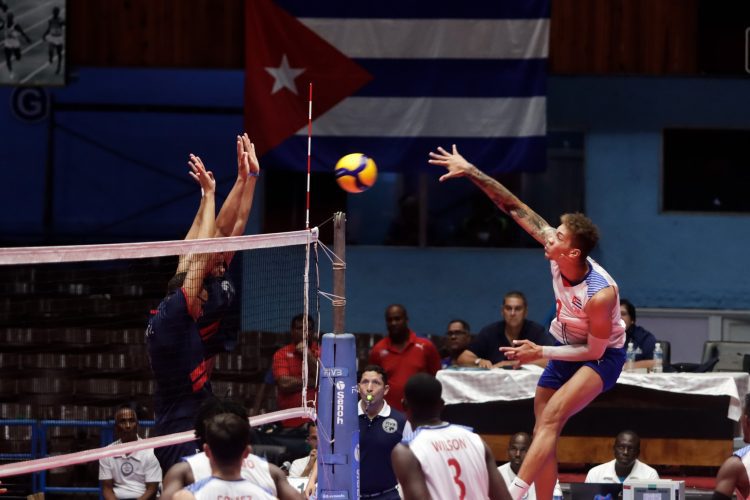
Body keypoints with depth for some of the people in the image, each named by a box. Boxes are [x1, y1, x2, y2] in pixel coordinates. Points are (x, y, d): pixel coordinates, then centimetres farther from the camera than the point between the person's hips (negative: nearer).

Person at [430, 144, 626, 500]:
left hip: (600, 357, -8)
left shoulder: (600, 294, -34)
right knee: (544, 434, 7)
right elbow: (515, 208, -14)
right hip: (564, 348, 8)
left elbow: (594, 350, -23)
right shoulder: (555, 250, -18)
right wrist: (471, 172, -18)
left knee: (551, 418, -27)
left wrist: (541, 353, -23)